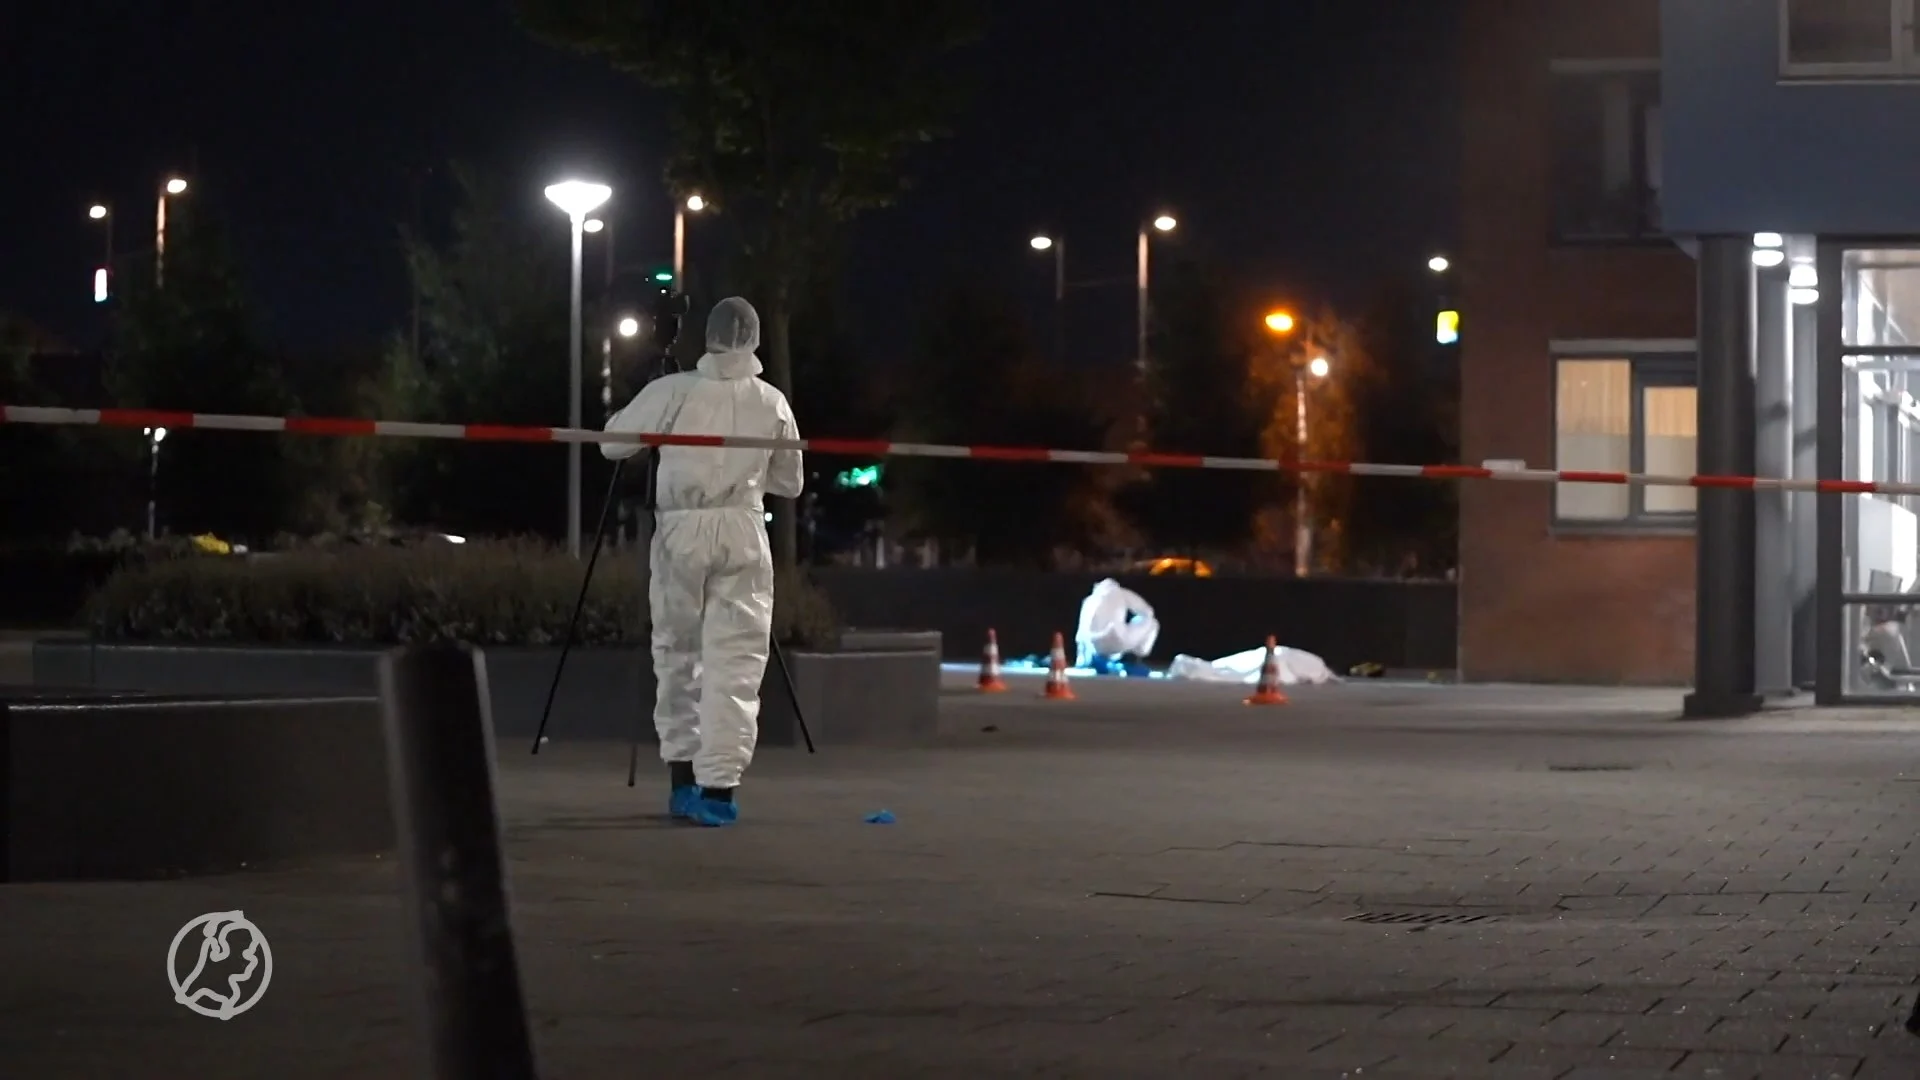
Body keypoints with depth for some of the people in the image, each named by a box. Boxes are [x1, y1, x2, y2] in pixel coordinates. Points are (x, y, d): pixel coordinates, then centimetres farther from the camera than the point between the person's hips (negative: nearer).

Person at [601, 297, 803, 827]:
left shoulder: (673, 391, -2)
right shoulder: (772, 402, 4)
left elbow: (612, 444, 5)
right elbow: (790, 483, 14)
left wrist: (645, 428, 24)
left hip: (680, 529, 0)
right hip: (741, 530, 0)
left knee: (677, 651, 14)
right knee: (734, 662, -2)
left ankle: (681, 779, 17)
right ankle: (716, 786, -11)